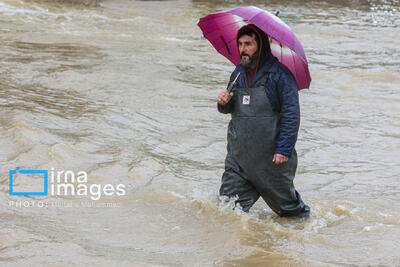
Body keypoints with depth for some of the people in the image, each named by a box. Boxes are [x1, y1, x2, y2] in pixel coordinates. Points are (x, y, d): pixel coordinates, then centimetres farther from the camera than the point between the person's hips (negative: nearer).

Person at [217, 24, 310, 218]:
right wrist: (224, 103, -5)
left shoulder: (280, 73, -10)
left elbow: (291, 114, -13)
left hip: (271, 156, -5)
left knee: (285, 203, 10)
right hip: (239, 156, 5)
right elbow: (229, 109, 20)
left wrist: (284, 149, -19)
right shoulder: (239, 73, 9)